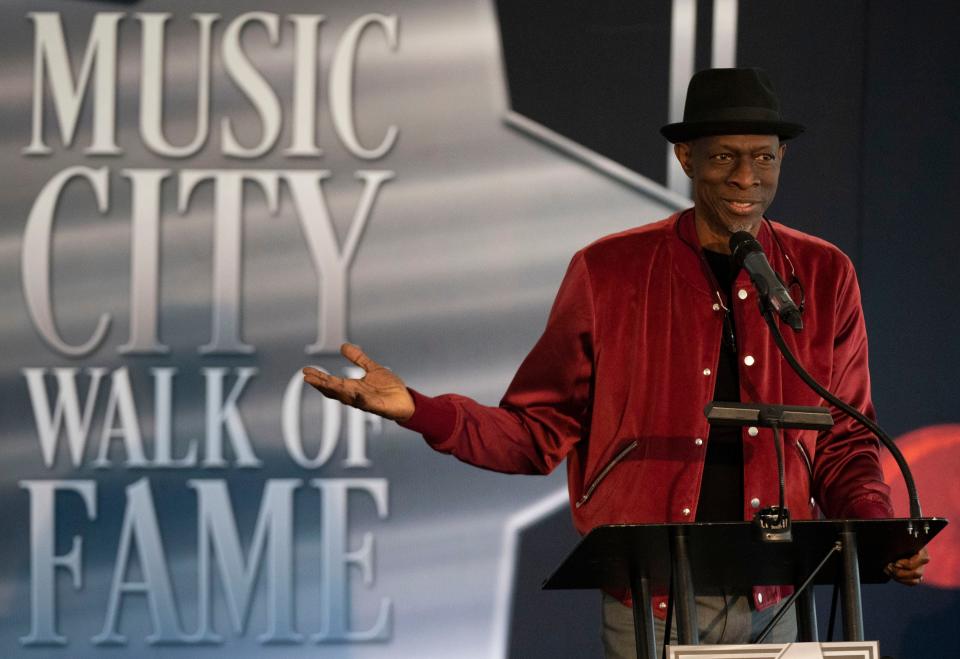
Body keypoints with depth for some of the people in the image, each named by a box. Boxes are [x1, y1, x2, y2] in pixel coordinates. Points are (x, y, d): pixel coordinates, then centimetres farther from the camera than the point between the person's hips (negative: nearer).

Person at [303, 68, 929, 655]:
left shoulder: (823, 276, 7)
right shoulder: (610, 272, 1)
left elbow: (845, 443, 13)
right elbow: (540, 433, 4)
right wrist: (420, 411, -11)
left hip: (772, 599, 2)